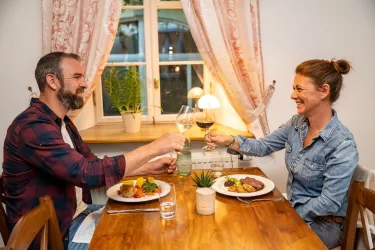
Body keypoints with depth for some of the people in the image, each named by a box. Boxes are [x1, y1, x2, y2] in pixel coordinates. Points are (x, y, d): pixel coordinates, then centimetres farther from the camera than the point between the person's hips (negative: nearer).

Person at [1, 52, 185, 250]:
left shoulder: (61, 122, 9)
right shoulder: (32, 126, -25)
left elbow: (93, 164, 9)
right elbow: (89, 173, -34)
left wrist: (150, 168, 0)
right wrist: (153, 148, -27)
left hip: (78, 212, 9)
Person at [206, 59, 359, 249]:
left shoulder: (342, 145, -26)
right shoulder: (297, 122, -6)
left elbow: (329, 203, -24)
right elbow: (264, 146, 2)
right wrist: (229, 141, -13)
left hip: (322, 224, -5)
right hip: (293, 211, 6)